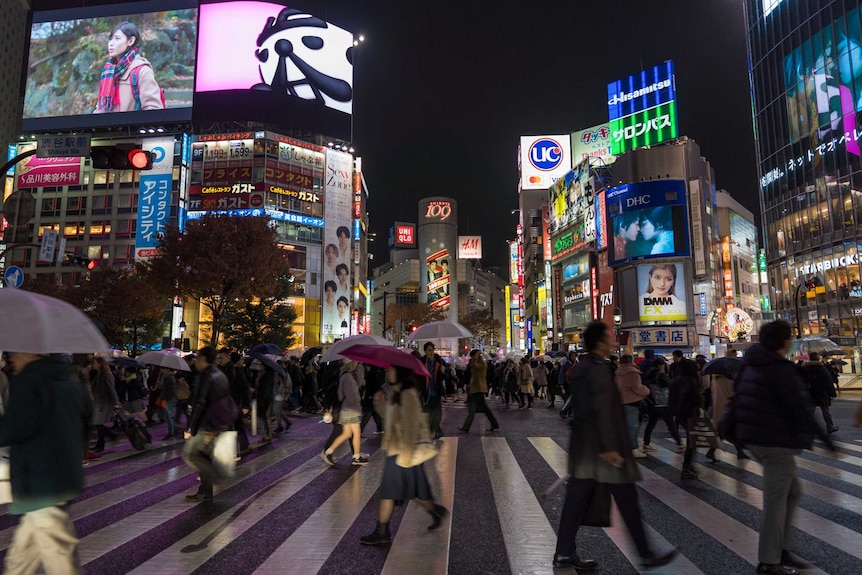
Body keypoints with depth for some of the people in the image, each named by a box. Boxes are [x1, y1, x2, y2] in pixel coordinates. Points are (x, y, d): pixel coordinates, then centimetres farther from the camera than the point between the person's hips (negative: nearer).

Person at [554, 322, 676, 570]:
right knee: (626, 500, 5)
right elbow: (601, 410, -23)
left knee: (576, 499, 11)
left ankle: (564, 553, 16)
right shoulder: (598, 368, -18)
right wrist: (609, 447, -23)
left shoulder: (580, 367, 10)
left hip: (583, 445, 9)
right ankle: (646, 554, 19)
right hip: (602, 445, -9)